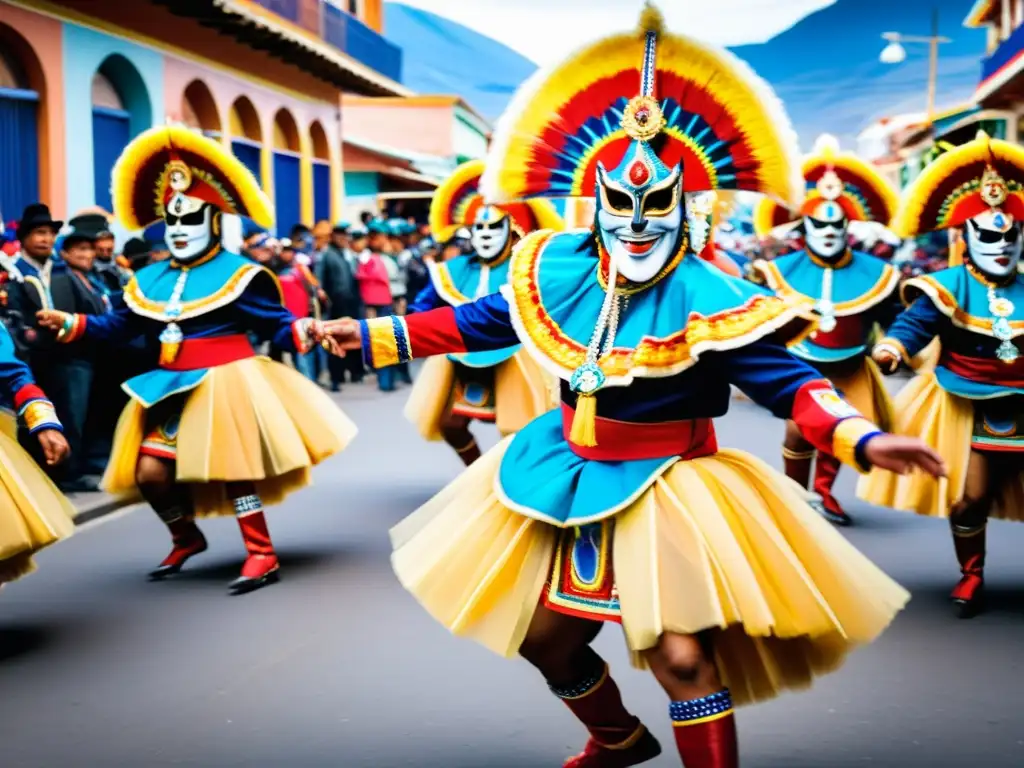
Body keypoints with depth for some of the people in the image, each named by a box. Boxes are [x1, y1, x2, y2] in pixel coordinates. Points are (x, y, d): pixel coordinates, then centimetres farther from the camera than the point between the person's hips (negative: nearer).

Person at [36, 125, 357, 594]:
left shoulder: (237, 274, -8)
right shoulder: (149, 280, 9)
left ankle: (262, 555, 1)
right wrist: (72, 325, 1)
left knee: (230, 468, -9)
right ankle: (186, 539, 30)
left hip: (224, 384, -6)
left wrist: (300, 333, -31)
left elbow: (274, 323, -10)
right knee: (150, 472, 4)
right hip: (172, 388, 7)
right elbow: (119, 327, 13)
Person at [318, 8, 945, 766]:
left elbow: (784, 376, -25)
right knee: (543, 637, 19)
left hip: (665, 485, -6)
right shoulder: (558, 270, -5)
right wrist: (375, 334, 10)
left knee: (681, 653, -17)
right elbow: (479, 322, 9)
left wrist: (861, 438, -41)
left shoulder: (706, 297, -19)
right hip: (569, 475, 6)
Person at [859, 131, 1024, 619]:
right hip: (970, 410, -3)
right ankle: (971, 575, 21)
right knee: (969, 498, -1)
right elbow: (915, 322, -23)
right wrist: (893, 346, -43)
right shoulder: (949, 287, -9)